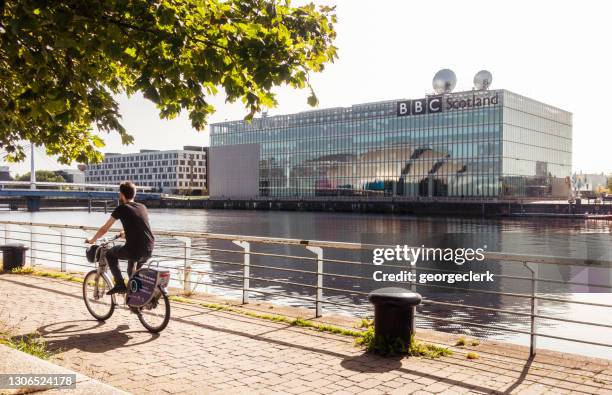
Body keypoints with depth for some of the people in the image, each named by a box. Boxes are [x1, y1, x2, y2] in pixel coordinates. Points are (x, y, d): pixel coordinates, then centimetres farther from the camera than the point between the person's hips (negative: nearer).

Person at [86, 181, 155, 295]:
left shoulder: (122, 208, 0)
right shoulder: (143, 207, 14)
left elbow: (104, 229, 8)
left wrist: (91, 240, 25)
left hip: (134, 250, -6)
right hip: (149, 250, 6)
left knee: (110, 254, 20)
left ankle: (120, 284, 11)